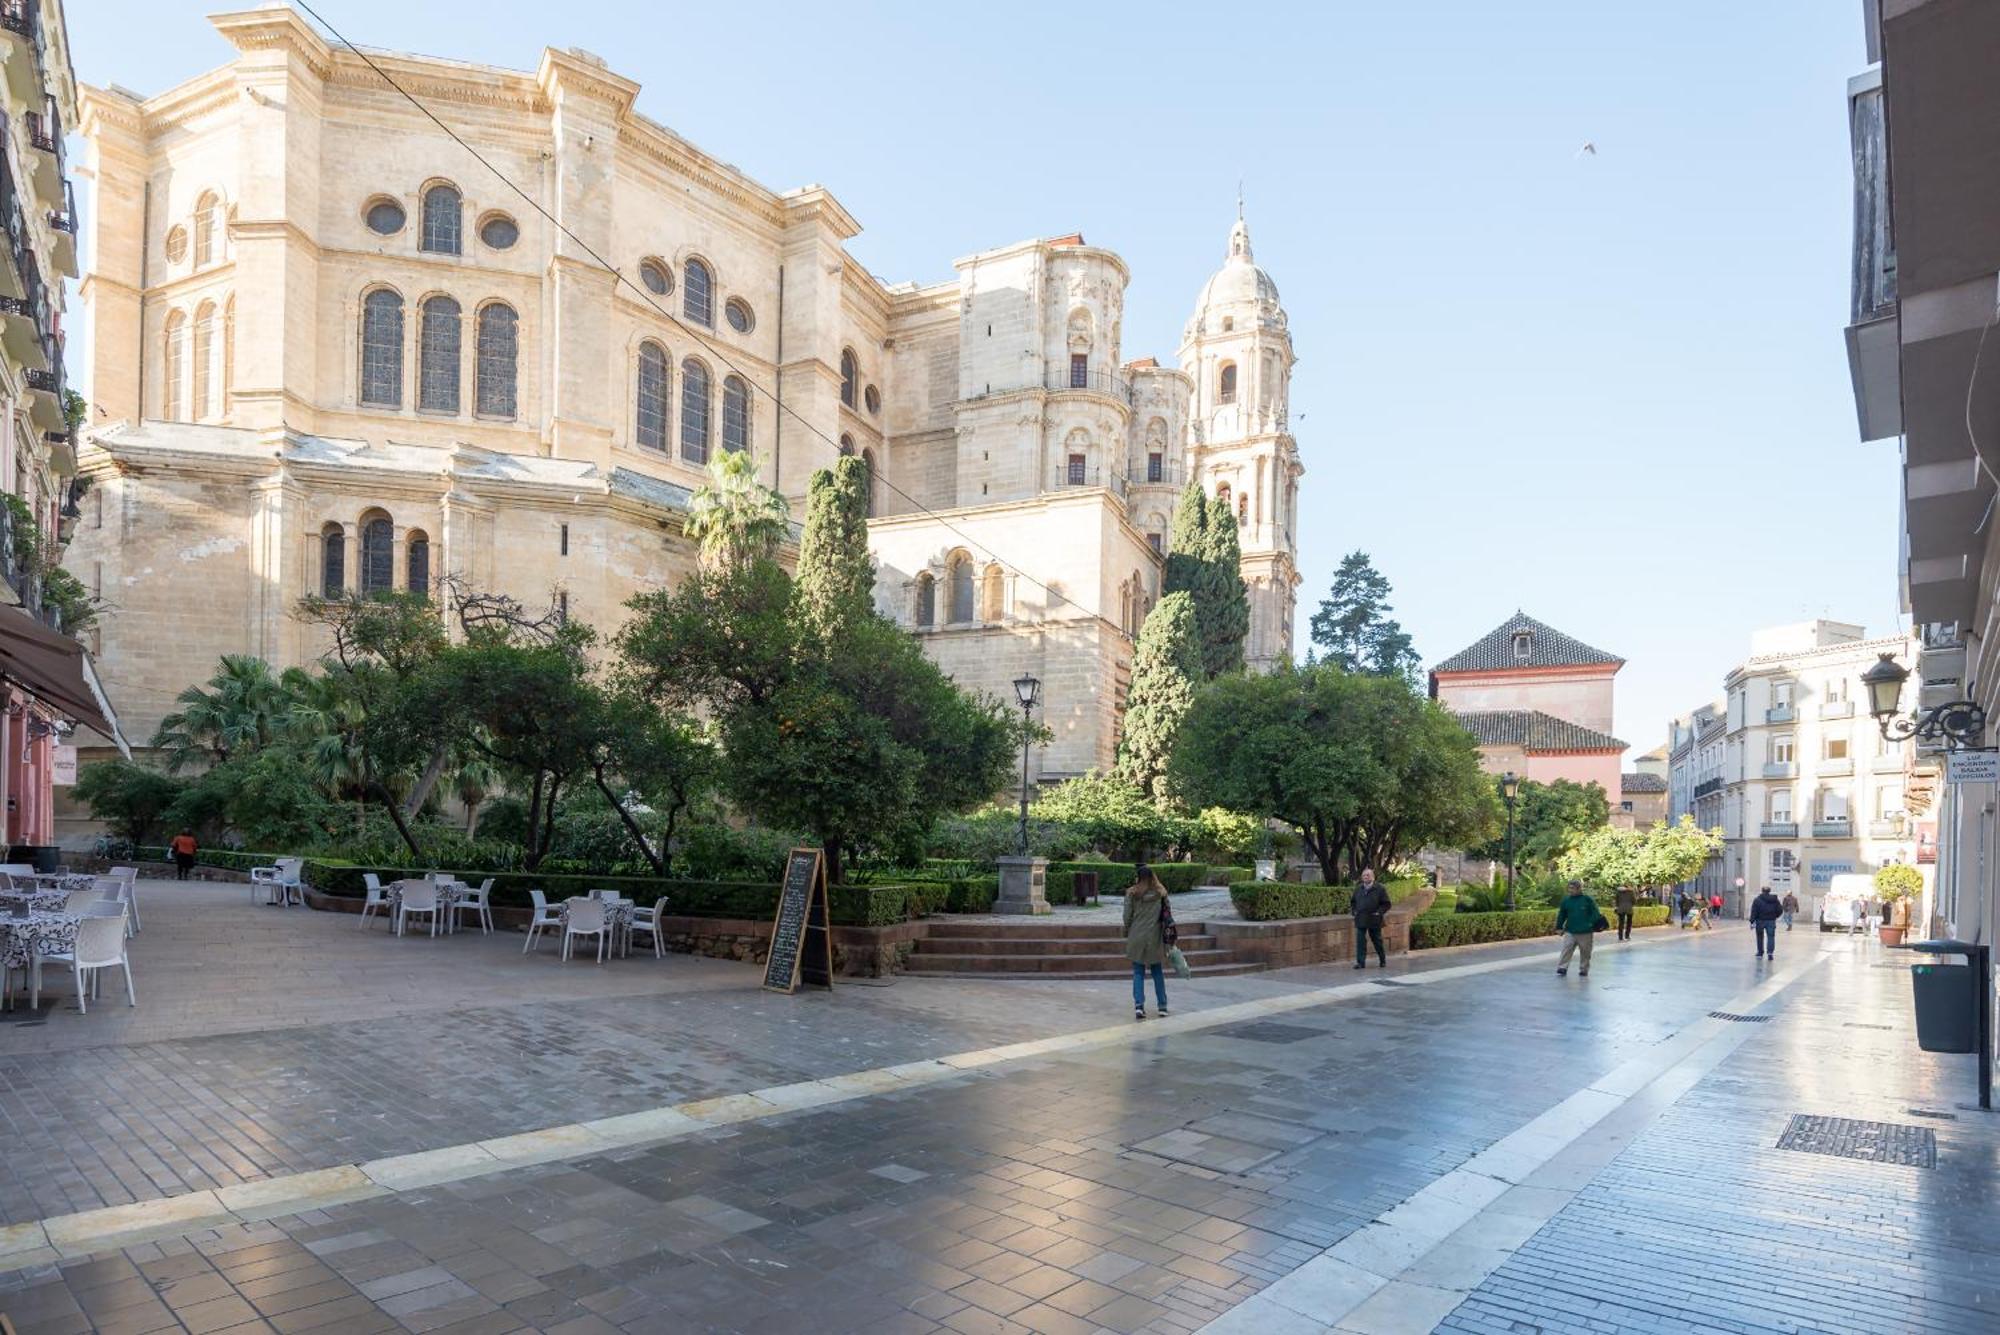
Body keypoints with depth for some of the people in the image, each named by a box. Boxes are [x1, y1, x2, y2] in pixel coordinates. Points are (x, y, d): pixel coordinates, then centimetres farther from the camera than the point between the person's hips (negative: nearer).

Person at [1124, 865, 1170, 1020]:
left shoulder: (1132, 894, -6)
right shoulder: (1161, 893, 0)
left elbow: (1127, 916, -5)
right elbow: (1167, 915, 3)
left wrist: (1127, 933, 10)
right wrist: (1167, 936, 12)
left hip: (1136, 938, -2)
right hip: (1155, 938, 2)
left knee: (1138, 973, 6)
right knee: (1157, 972, 15)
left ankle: (1139, 1005, -7)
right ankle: (1162, 1006, 18)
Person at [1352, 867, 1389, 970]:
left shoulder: (1379, 889, -5)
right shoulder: (1358, 889, 9)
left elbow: (1386, 904, -3)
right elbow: (1353, 902, 22)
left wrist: (1379, 913, -14)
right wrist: (1354, 911, 6)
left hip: (1374, 920, -3)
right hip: (1360, 920, 3)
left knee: (1377, 941, 12)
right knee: (1360, 942, -4)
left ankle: (1383, 961, 30)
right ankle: (1360, 962, -2)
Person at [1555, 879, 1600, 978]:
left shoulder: (1587, 899, -5)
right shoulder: (1566, 900, 4)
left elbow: (1595, 913, -2)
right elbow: (1562, 914, 11)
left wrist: (1594, 925, -10)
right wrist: (1559, 927, 11)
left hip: (1585, 932, -2)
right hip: (1570, 931, 2)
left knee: (1585, 952, 9)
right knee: (1566, 949, -6)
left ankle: (1584, 970, 22)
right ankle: (1562, 968, -5)